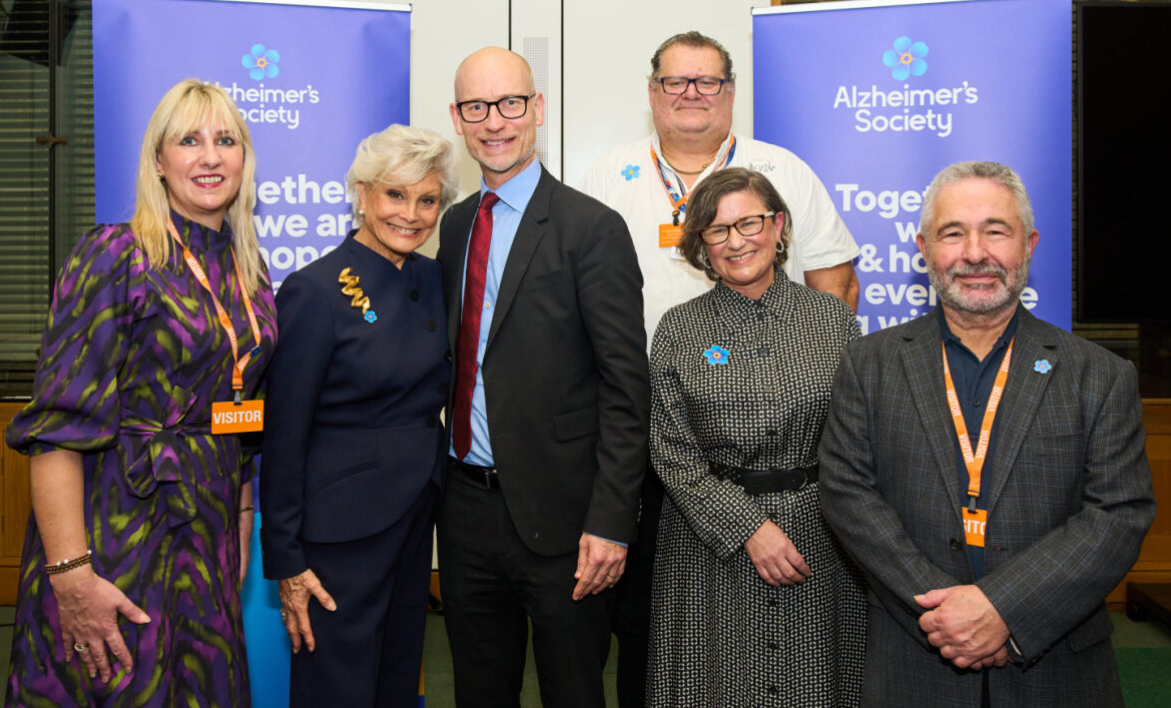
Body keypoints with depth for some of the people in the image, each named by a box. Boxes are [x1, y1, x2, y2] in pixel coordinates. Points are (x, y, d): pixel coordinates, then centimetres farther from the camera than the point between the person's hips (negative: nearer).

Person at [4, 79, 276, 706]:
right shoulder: (116, 256, -11)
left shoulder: (248, 273, 8)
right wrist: (71, 574, -21)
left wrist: (243, 519, 13)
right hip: (117, 529, -6)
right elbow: (58, 426, -17)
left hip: (209, 530, 6)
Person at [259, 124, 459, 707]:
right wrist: (286, 561, -11)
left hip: (416, 518, 6)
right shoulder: (316, 290, -14)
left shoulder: (432, 279, 5)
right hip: (341, 529, -6)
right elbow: (284, 435, -12)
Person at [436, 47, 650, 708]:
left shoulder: (593, 227, -11)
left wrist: (610, 523, -17)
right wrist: (447, 484, 7)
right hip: (466, 502, 6)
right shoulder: (457, 223, 9)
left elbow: (626, 388, -14)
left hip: (557, 515, -6)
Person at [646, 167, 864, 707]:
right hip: (711, 544, 0)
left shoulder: (834, 319, 2)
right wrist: (748, 527, -12)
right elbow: (673, 454, -4)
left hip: (818, 540, 1)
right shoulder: (678, 330, 0)